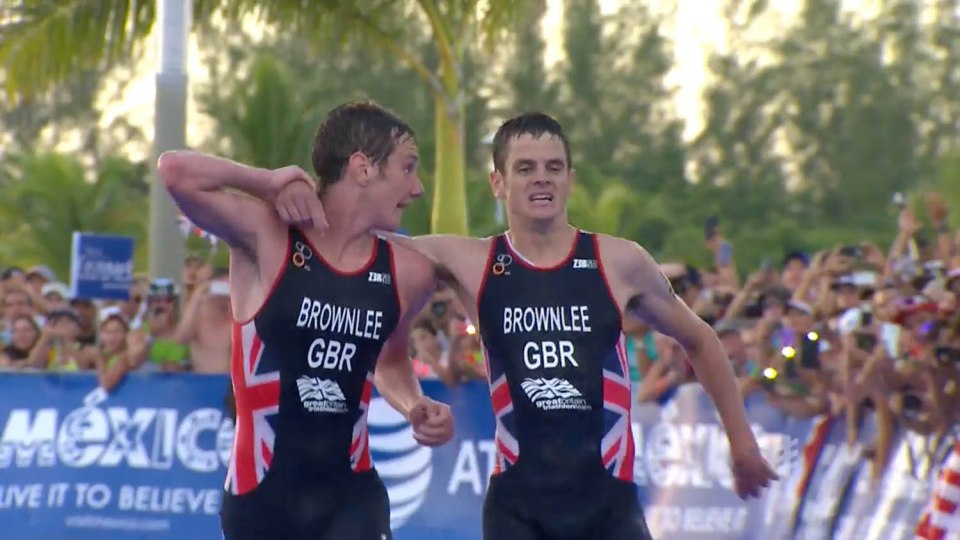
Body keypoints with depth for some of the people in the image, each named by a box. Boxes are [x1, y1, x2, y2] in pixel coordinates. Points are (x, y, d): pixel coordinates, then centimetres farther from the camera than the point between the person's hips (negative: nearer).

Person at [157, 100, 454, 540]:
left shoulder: (406, 273, 3)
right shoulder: (267, 239, -10)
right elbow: (175, 171, -25)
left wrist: (415, 407, 4)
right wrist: (271, 183, -16)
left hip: (351, 495, 2)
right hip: (261, 496, -2)